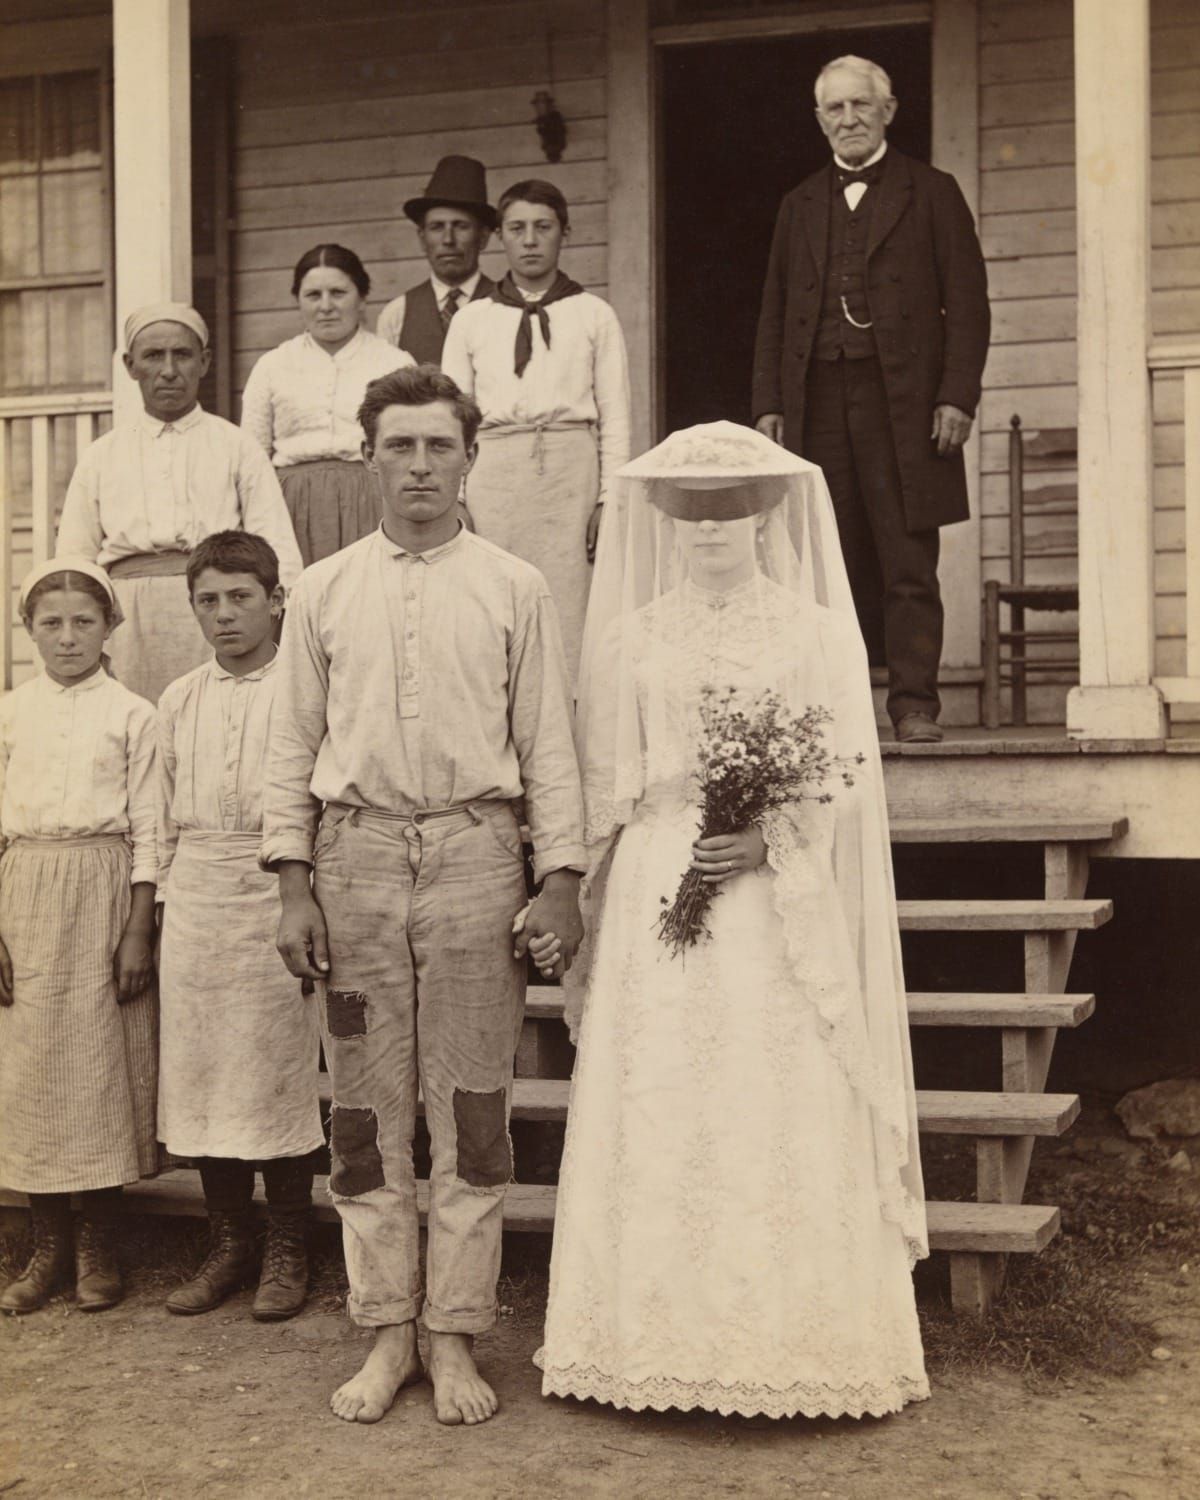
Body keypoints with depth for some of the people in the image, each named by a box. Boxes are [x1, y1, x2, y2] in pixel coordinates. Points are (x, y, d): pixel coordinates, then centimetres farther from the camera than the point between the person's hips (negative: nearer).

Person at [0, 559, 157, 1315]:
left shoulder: (132, 714, 1)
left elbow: (146, 829, -1)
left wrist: (138, 932, -6)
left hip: (103, 894, -2)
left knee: (103, 1062, 1)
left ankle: (98, 1244, 14)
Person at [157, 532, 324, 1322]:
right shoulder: (179, 700, 12)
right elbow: (167, 818, 17)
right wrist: (168, 895, 12)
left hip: (275, 892, -4)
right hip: (195, 899, 5)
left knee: (280, 1073, 0)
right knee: (200, 1071, 7)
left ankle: (288, 1251, 12)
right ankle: (229, 1243, 20)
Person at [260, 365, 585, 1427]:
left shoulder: (515, 590, 5)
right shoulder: (323, 592, 10)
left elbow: (549, 746, 4)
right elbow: (294, 746, 9)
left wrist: (560, 881, -4)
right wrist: (296, 886, 1)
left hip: (474, 853, -1)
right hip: (356, 858, 2)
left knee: (473, 1110, 1)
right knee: (365, 1109, 6)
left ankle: (456, 1338, 12)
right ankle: (388, 1335, 17)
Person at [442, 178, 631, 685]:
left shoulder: (595, 315, 11)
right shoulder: (470, 321, 14)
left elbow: (615, 414, 7)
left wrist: (610, 497, -2)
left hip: (570, 470, -1)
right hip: (494, 471, 1)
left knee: (568, 603, -7)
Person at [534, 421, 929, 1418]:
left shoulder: (819, 631, 6)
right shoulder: (632, 637, 10)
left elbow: (847, 775, 1)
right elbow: (606, 785, 10)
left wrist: (767, 842, -14)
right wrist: (571, 906, 2)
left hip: (780, 911, -1)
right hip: (657, 903, 2)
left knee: (782, 1118, -2)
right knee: (660, 1121, 1)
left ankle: (789, 1343, 8)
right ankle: (666, 1344, 10)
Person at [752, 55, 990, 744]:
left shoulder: (932, 193, 8)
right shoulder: (801, 204, 19)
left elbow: (967, 303, 3)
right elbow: (775, 312, 17)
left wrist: (958, 397, -8)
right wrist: (770, 403, 7)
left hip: (903, 400, -3)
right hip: (819, 399, 3)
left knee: (909, 564, -4)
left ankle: (915, 703, -1)